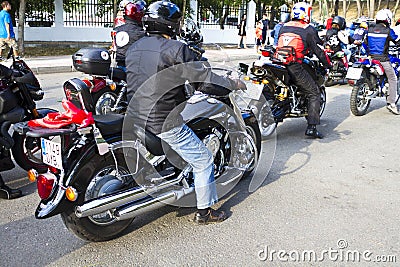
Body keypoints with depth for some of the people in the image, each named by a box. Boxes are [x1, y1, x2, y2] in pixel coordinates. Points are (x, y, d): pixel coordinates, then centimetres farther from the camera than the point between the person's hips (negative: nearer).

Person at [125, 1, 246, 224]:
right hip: (164, 122, -9)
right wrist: (234, 84, -1)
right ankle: (205, 211, 18)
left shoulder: (133, 48, 10)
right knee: (203, 160, 7)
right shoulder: (176, 49, -15)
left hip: (135, 118, 9)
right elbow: (206, 81, -16)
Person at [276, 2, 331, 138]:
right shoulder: (308, 30, 2)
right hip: (295, 67, -5)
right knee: (314, 93, 5)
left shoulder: (283, 27, 18)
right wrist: (328, 66, 15)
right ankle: (311, 127, -3)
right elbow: (318, 50, 2)